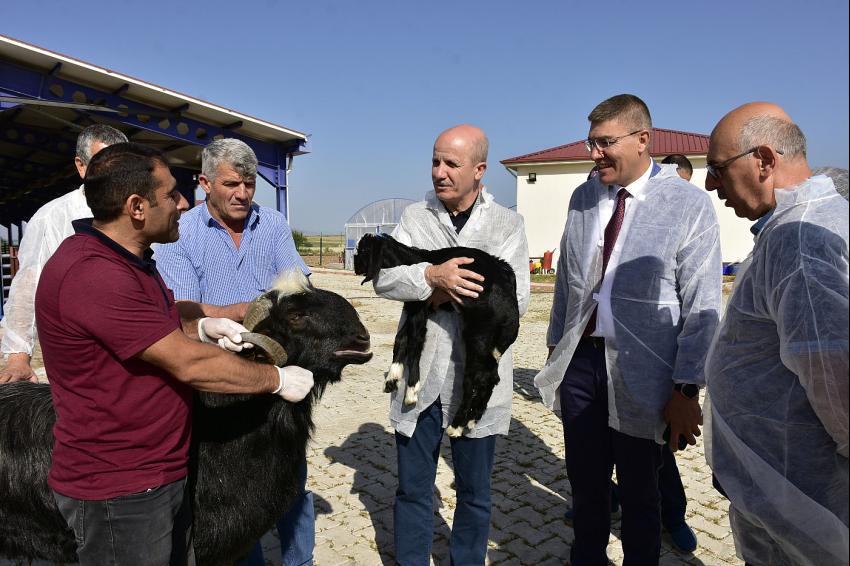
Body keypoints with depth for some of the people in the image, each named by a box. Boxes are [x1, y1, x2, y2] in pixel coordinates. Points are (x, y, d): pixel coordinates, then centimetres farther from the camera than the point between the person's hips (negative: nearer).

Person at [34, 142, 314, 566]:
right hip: (117, 491, -9)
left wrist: (200, 327, 2)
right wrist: (277, 379, -13)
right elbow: (189, 364, -25)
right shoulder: (91, 274, -27)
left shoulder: (128, 259, 6)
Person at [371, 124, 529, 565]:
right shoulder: (414, 216, 5)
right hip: (419, 373, 1)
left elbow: (516, 297, -10)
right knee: (413, 488, 14)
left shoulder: (507, 224, 1)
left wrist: (446, 292, -14)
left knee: (474, 491, 16)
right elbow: (384, 279, -7)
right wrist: (432, 277, -24)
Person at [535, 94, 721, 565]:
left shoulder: (689, 205, -10)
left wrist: (687, 389, -11)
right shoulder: (583, 198, 6)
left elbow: (702, 309, -10)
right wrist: (556, 346, 14)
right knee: (586, 485, 17)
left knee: (639, 493, 14)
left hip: (639, 373, -4)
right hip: (581, 360, 4)